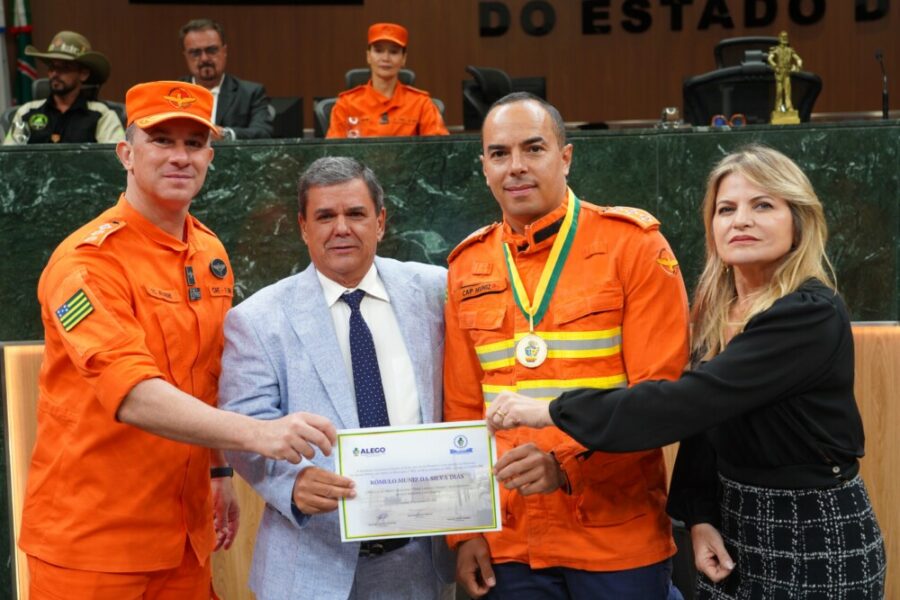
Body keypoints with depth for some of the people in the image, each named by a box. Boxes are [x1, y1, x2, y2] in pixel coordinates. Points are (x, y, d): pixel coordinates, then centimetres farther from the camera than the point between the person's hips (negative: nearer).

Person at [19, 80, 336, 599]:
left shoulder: (212, 254, 5)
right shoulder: (87, 260, -17)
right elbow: (134, 396, -29)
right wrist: (255, 432, -39)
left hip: (186, 529, 6)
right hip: (91, 538, -6)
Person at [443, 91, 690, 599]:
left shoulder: (632, 244, -5)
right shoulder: (468, 267, 5)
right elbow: (463, 409, 9)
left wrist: (567, 464, -21)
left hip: (618, 538, -3)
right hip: (510, 543, 3)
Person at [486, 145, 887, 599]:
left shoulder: (812, 315, -22)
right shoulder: (720, 311, 3)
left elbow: (690, 401, -30)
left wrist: (554, 412, -27)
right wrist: (700, 516, -5)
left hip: (814, 541, -7)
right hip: (733, 525, 7)